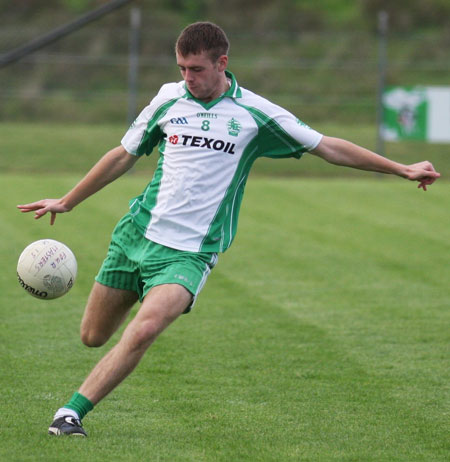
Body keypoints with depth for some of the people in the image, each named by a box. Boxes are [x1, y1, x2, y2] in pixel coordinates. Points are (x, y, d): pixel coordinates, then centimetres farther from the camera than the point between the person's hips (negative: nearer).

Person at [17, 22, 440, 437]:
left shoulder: (254, 114, -3)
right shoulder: (169, 98, 4)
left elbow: (328, 147, 4)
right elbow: (124, 155, 16)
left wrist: (401, 169, 3)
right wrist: (66, 202, 20)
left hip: (190, 251, -3)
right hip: (137, 233, 3)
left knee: (143, 330, -27)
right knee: (93, 337, 5)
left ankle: (73, 411, -21)